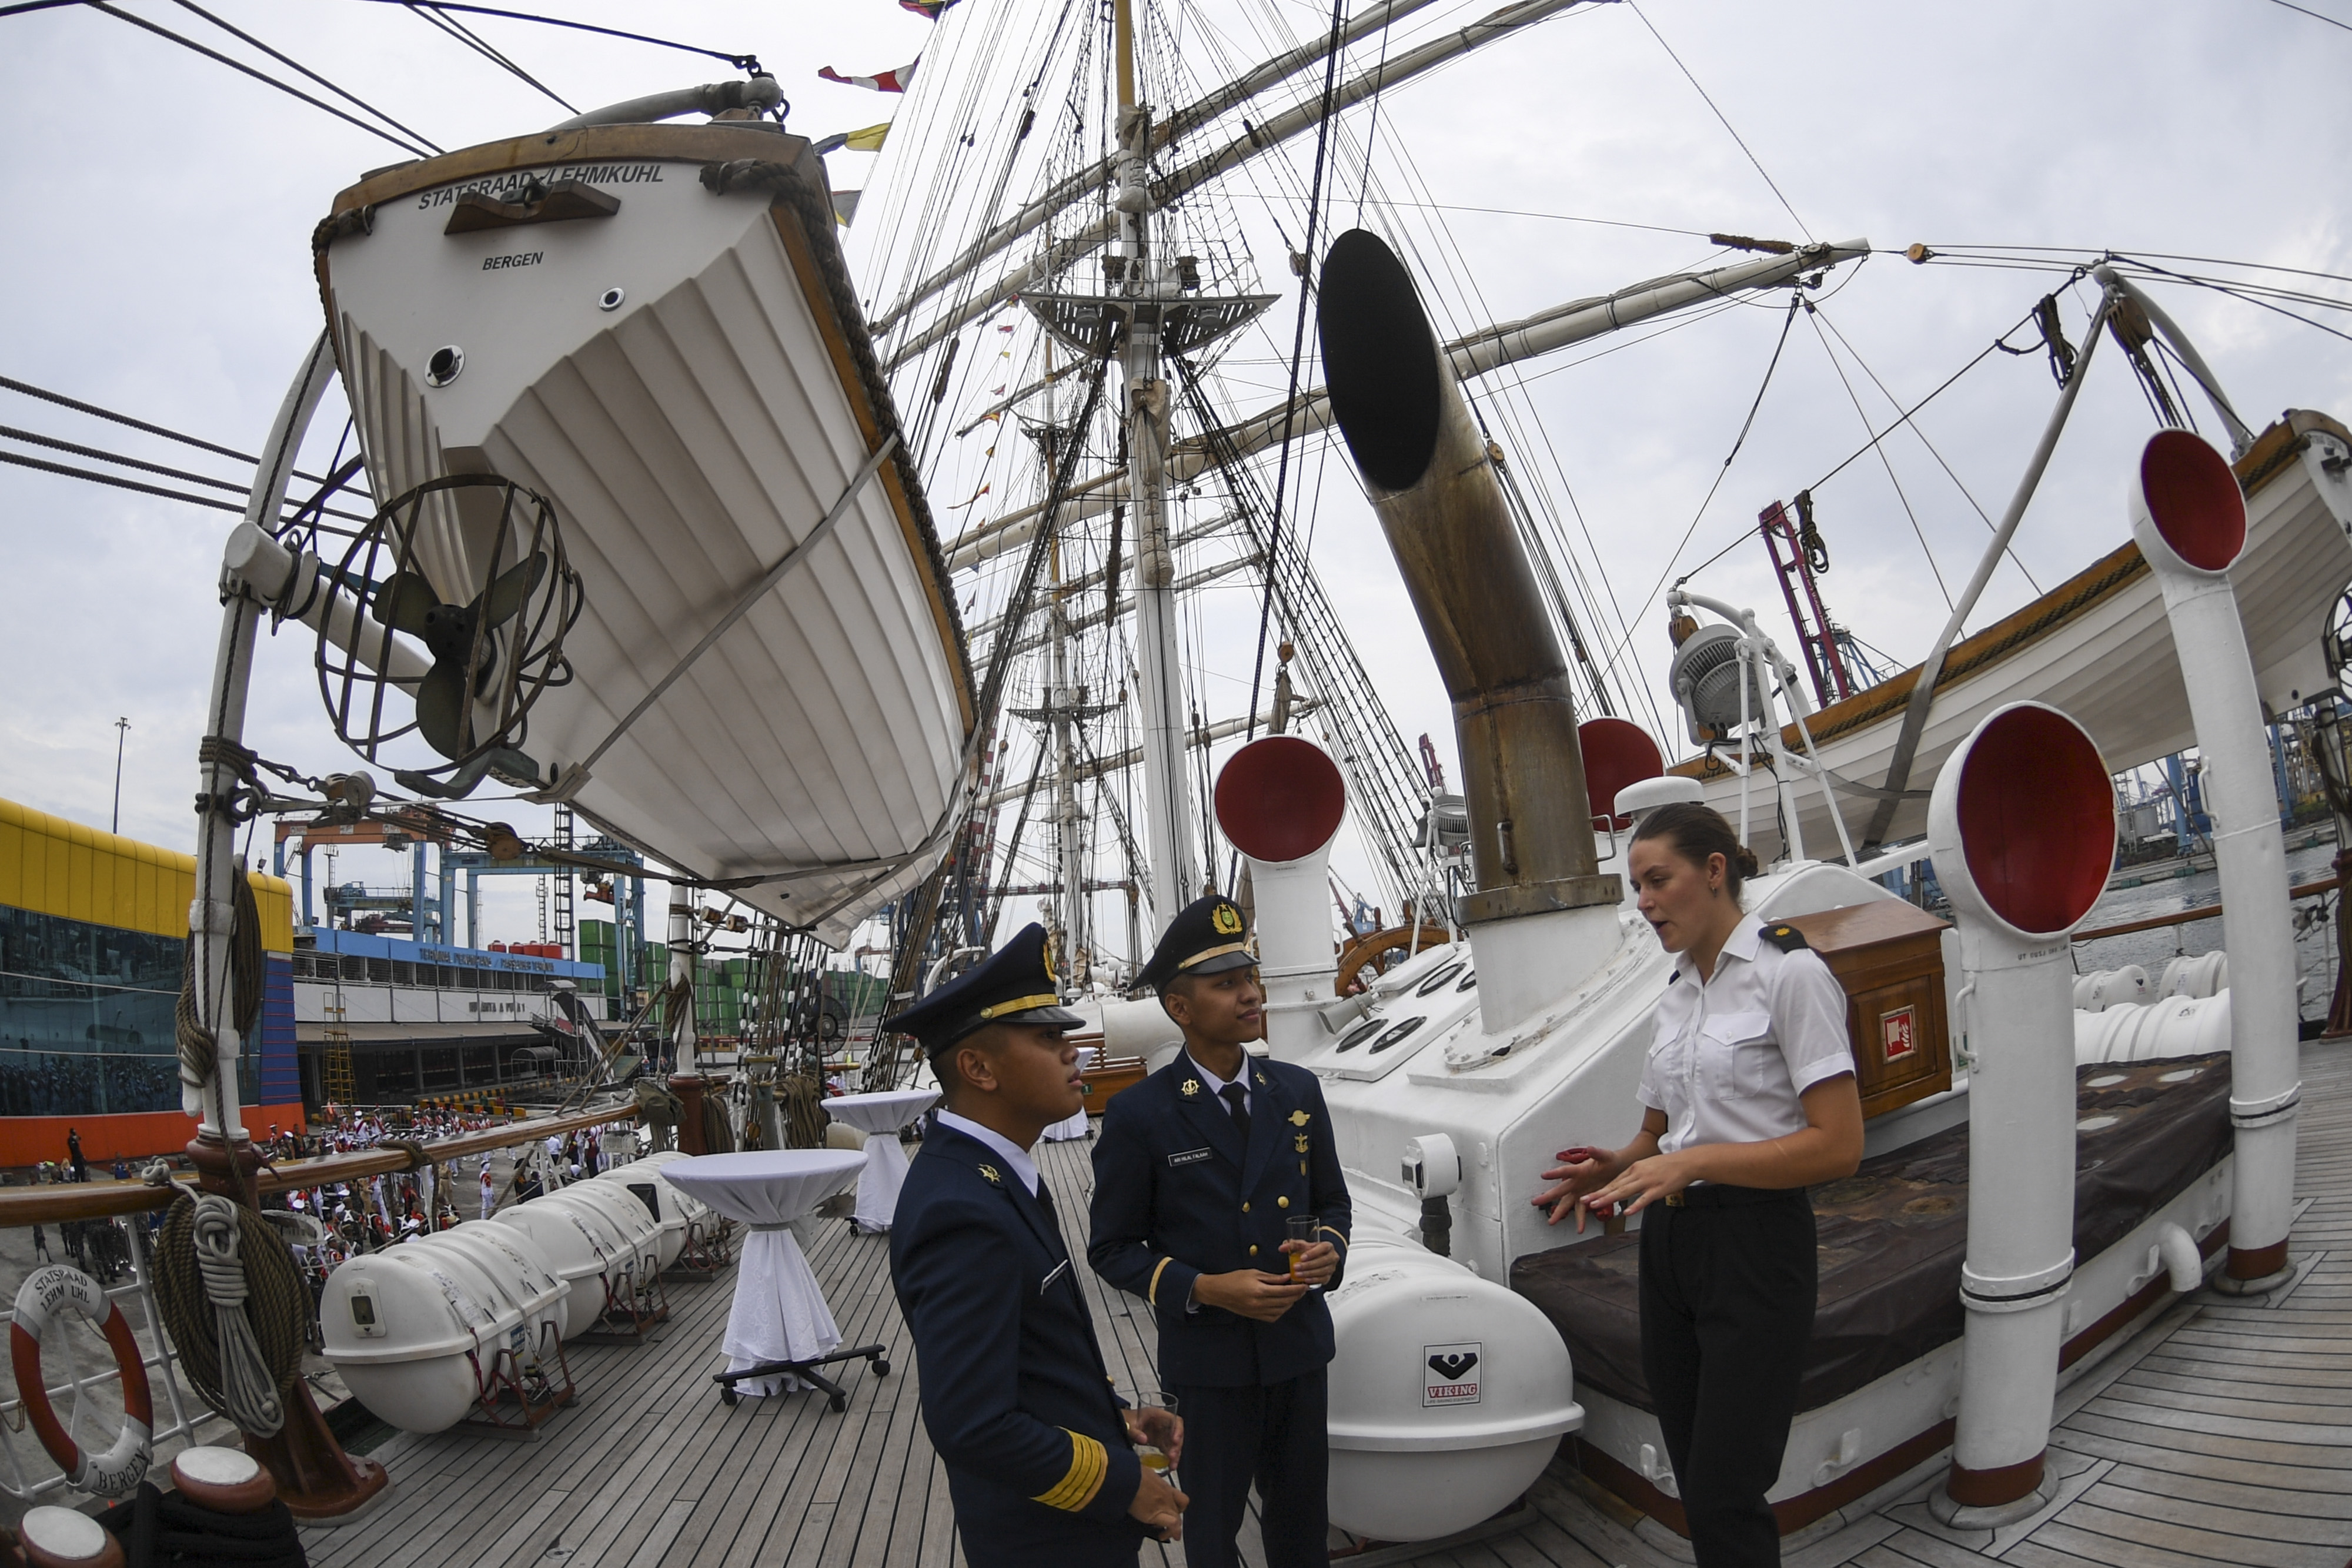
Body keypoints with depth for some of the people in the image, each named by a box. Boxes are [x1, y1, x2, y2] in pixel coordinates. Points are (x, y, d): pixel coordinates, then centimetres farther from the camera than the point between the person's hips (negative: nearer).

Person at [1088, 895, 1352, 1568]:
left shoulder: (1298, 1091, -1)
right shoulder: (1139, 1116, -14)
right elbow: (1112, 1248, -7)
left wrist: (1329, 1249, -12)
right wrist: (1206, 1290, -20)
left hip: (1299, 1345, 4)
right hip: (1209, 1361, -3)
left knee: (1301, 1513, 21)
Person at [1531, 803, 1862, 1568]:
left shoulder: (1791, 973, -10)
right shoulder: (1674, 995, 11)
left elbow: (1839, 1146, -16)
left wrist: (1696, 1162, -23)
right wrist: (1613, 1167, -3)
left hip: (1754, 1246, -7)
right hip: (1669, 1245, 7)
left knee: (1725, 1499, -5)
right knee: (1697, 1484, 13)